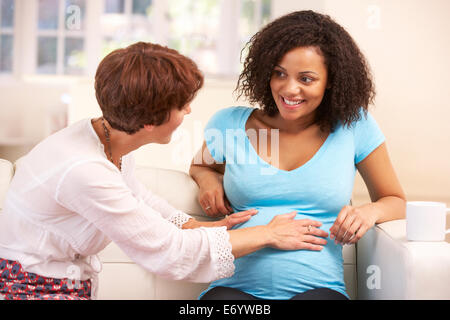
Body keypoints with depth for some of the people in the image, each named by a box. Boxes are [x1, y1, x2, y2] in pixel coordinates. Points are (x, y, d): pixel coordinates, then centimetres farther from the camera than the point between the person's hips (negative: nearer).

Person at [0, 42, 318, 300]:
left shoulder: (110, 136, -3)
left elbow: (137, 198, 17)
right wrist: (268, 235, -14)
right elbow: (169, 252, -22)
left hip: (74, 284, 8)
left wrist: (201, 226, 3)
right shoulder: (85, 172, -28)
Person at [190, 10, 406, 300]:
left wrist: (371, 211, -6)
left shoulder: (355, 127, 7)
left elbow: (396, 201, 17)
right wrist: (207, 177, 8)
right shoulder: (229, 124, 11)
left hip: (318, 286, 0)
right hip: (235, 286, 1)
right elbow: (200, 165, 33)